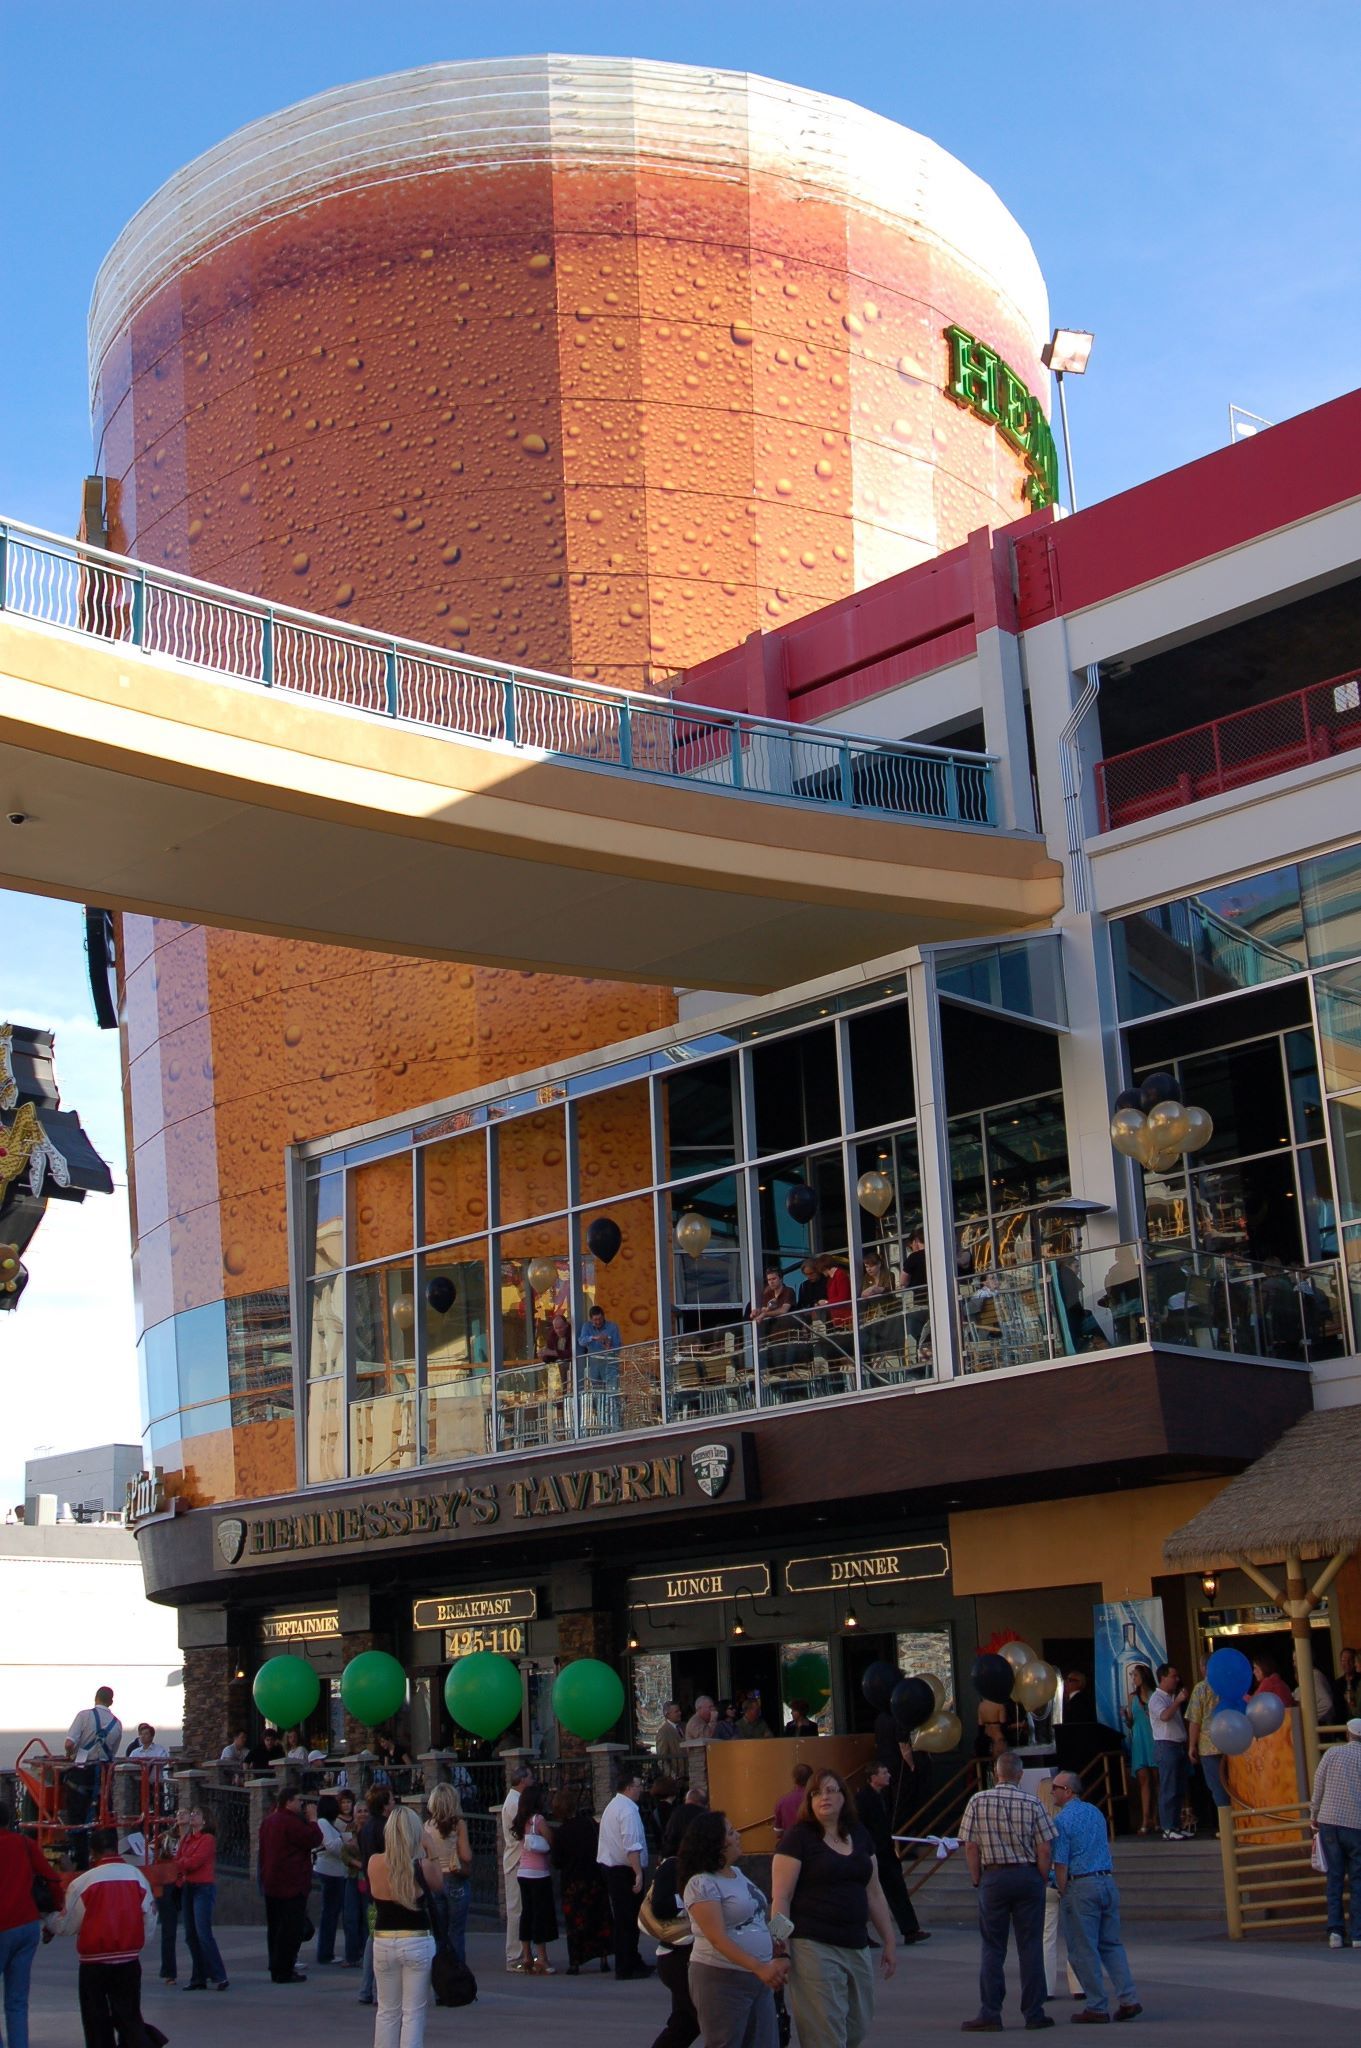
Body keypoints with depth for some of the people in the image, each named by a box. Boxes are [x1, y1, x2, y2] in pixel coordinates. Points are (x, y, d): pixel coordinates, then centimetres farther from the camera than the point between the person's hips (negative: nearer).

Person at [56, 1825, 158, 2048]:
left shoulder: (82, 1882, -11)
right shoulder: (137, 1876, -2)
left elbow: (66, 1925, -2)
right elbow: (150, 1919, 3)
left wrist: (49, 1924, 19)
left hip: (94, 1962, -2)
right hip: (129, 1960, 3)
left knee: (97, 2021, 10)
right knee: (129, 2015, 11)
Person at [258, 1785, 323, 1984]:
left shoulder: (268, 1821, 13)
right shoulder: (291, 1822, -18)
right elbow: (314, 1840, -17)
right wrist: (313, 1821, -2)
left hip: (271, 1884, 10)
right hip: (292, 1884, -10)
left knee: (275, 1928, 15)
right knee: (291, 1930, -5)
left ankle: (276, 1969, 20)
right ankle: (284, 1971, -6)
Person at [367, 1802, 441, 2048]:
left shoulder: (374, 1864, -6)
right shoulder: (424, 1867, -13)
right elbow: (438, 1888, 4)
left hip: (383, 1942, 3)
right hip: (417, 1942, -3)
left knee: (387, 2011, 16)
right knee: (413, 2013, 5)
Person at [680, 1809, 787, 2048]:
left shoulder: (738, 1874, 12)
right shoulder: (702, 1884, -15)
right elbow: (718, 1938, -22)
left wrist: (775, 1962, 13)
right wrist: (759, 1968, -30)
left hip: (758, 1978, 8)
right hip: (722, 1979, -8)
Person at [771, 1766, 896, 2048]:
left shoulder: (860, 1836, 12)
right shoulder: (798, 1838, -6)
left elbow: (874, 1892, 19)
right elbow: (781, 1898, -10)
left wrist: (889, 1940, 17)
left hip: (856, 1947, 6)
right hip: (814, 1947, -6)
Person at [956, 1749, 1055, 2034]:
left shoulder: (978, 1801, -3)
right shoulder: (1031, 1803, -3)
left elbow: (970, 1847, -3)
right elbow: (1044, 1850, -4)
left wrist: (977, 1881, 7)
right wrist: (1041, 1881, 8)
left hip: (994, 1876, 0)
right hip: (1028, 1875, 0)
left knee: (993, 1949, 5)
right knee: (1031, 1946, 6)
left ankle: (990, 2014, 4)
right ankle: (1034, 2013, 9)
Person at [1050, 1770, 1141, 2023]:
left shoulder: (1061, 1820, -10)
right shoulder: (1096, 1812, 12)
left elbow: (1060, 1864, -12)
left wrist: (1063, 1895, -3)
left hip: (1080, 1886, -7)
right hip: (1108, 1881, 7)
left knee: (1083, 1950, 2)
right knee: (1111, 1944, 13)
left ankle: (1097, 2007, 4)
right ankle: (1128, 1999, 5)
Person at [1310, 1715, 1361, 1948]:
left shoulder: (1332, 1753, 4)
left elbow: (1318, 1787, 6)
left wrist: (1314, 1815, 19)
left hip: (1329, 1821, 2)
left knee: (1334, 1877, 8)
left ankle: (1335, 1931, -1)